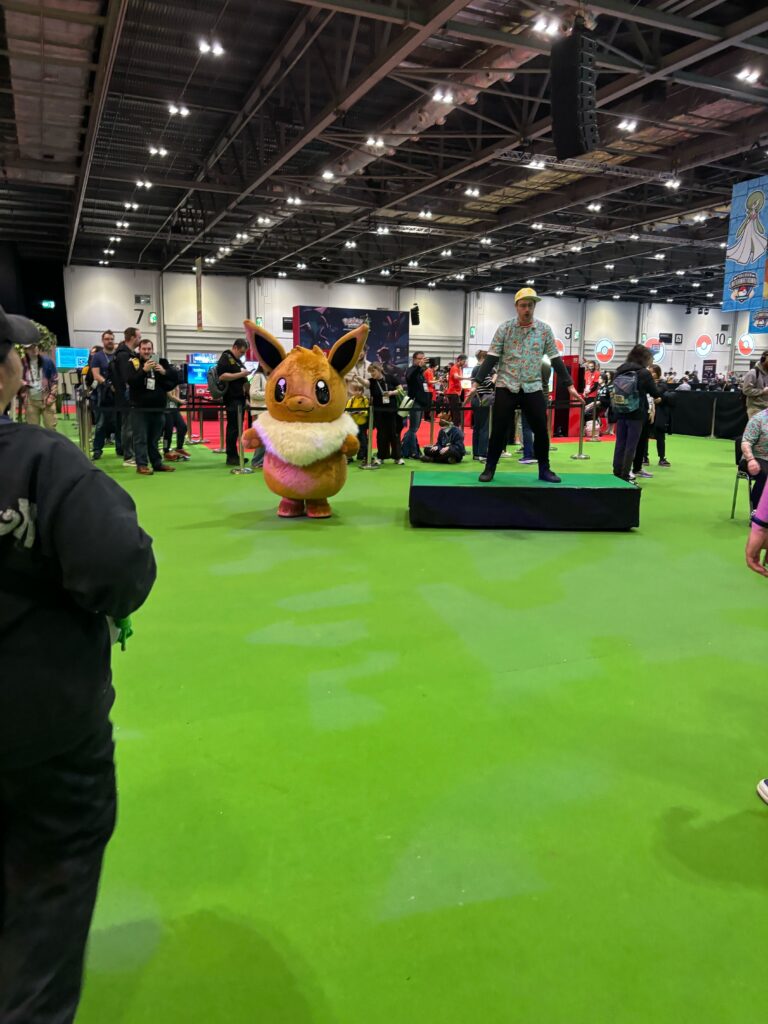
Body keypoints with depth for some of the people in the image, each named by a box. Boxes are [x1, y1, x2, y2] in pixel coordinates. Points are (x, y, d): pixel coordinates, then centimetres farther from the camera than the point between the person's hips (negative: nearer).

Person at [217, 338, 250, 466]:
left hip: (240, 398, 10)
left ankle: (235, 455, 15)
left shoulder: (238, 360, 22)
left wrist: (246, 376, 15)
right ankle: (231, 457, -4)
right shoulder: (225, 358, -8)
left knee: (238, 427, 10)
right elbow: (222, 376, -21)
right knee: (233, 428, -8)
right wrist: (240, 374, -20)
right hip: (232, 399, -10)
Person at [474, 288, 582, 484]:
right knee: (499, 430, -2)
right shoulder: (504, 328, -2)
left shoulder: (545, 329, 3)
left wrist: (570, 385, 3)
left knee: (541, 430, 2)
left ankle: (544, 469, 17)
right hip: (506, 387, -2)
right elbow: (491, 358, -4)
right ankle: (489, 468, 11)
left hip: (533, 388, 2)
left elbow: (556, 360, 6)